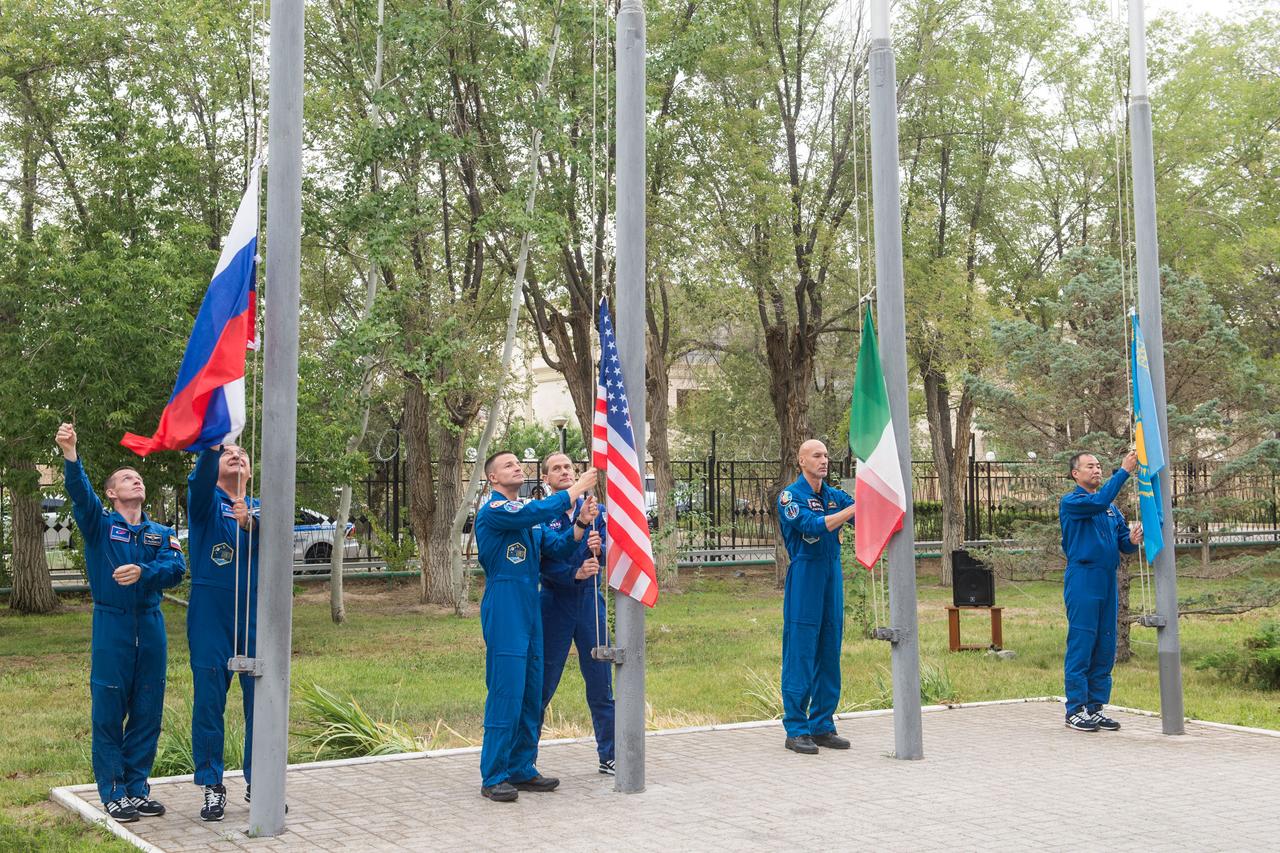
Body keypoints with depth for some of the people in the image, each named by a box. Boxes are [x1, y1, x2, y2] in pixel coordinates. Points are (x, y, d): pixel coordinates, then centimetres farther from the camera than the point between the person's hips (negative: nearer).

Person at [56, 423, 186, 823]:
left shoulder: (161, 533, 13)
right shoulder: (100, 524, 3)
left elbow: (176, 569, -5)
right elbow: (80, 492, -16)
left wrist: (142, 572, -24)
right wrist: (70, 454, -34)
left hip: (151, 625, 3)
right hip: (111, 625, -3)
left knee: (147, 713, 6)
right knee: (108, 712, -1)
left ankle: (137, 788, 18)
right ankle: (113, 794, 8)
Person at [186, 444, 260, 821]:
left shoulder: (260, 507, 12)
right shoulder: (206, 502, 5)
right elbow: (200, 480, -19)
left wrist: (250, 523, -32)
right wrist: (211, 445, -37)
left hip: (255, 613, 2)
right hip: (210, 614, -2)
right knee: (209, 698, -1)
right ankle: (212, 786, 10)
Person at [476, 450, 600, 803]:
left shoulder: (528, 514, 19)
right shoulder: (493, 510, -9)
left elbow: (558, 548, 11)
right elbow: (541, 511, -23)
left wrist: (581, 523, -6)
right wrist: (580, 486, -16)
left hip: (530, 608, 9)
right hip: (504, 611, -9)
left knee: (531, 694, 10)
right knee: (506, 693, -9)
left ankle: (522, 770, 18)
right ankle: (493, 778, -3)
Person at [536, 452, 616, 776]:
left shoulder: (596, 510, 6)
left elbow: (608, 555, -4)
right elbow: (545, 563, -12)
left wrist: (598, 550, -26)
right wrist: (575, 574, -27)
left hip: (590, 602, 3)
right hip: (555, 603, -3)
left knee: (601, 683, 7)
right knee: (542, 685, 2)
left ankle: (609, 757, 17)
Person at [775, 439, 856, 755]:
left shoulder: (835, 495, 13)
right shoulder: (791, 496, -5)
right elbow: (814, 526, -20)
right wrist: (854, 509, -24)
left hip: (832, 577, 6)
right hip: (804, 578, -6)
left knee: (829, 653, 9)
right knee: (800, 654, -6)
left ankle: (822, 726, 16)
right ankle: (796, 730, -1)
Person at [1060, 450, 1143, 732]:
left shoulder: (1112, 508, 18)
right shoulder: (1070, 502, -4)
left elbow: (1123, 543, 14)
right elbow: (1098, 502, -23)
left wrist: (1132, 540, -9)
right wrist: (1124, 471, -22)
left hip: (1108, 582, 7)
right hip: (1082, 580, -7)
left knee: (1105, 647, 8)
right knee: (1081, 645, -6)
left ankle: (1095, 707, 14)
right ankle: (1075, 710, -1)